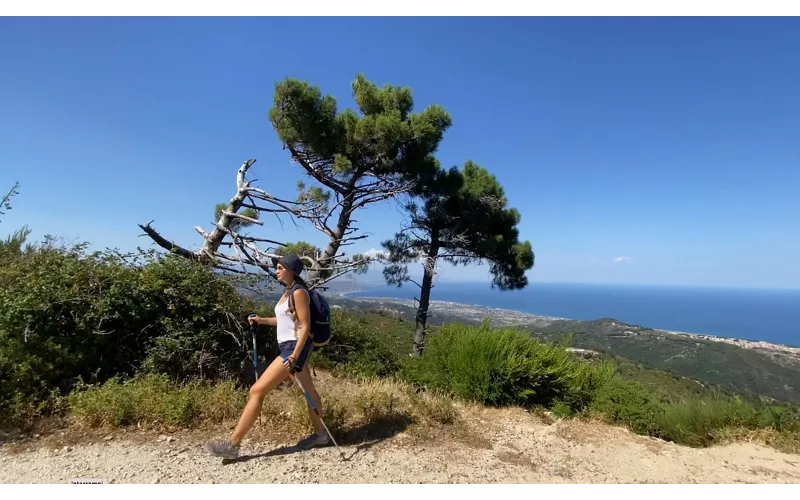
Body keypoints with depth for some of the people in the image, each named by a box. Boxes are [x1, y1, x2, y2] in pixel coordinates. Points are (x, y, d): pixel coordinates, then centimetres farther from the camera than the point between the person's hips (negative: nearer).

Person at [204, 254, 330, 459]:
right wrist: (262, 320, 14)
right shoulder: (288, 292, 14)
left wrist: (295, 355, -24)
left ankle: (233, 444, 1)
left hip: (294, 347, -10)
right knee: (308, 391, 18)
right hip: (288, 347, 10)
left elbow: (305, 326, -19)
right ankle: (321, 434, 31)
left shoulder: (299, 292, -15)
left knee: (257, 391, -8)